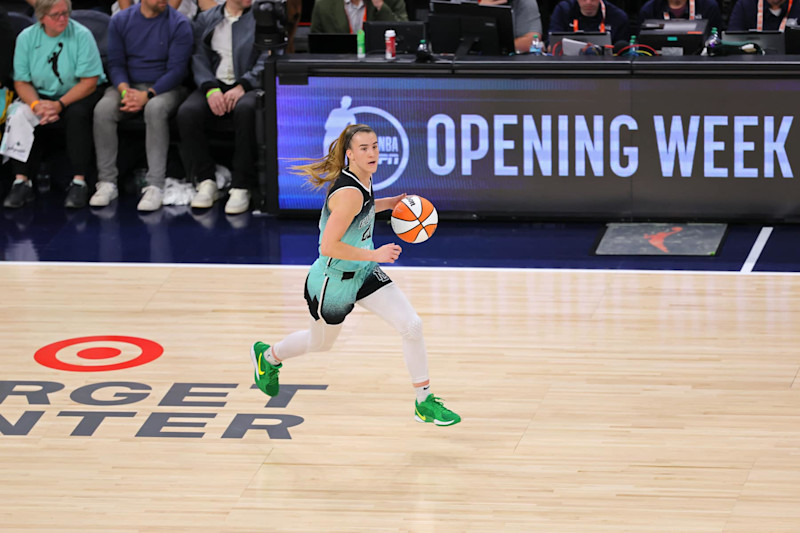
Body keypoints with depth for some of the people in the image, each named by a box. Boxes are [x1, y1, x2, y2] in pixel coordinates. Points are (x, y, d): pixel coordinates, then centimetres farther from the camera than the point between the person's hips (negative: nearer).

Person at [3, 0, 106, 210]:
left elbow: (89, 82, -14)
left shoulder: (81, 35, -12)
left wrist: (60, 104, -24)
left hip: (78, 96, -3)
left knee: (77, 114, -35)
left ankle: (79, 182, -30)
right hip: (42, 96, 3)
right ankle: (22, 181, -24)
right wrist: (36, 104, -23)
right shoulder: (26, 38, -3)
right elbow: (21, 82, -2)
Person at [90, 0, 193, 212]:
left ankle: (155, 186, -37)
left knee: (156, 108, -37)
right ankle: (107, 182, -23)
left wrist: (147, 95, -22)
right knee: (103, 109, -28)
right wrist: (125, 90, -17)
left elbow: (177, 69, -11)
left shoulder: (179, 24, -6)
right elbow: (116, 63, 4)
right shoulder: (120, 21, 4)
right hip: (129, 84, 3)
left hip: (165, 87, -3)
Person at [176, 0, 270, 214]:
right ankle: (206, 182, -19)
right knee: (187, 112, -28)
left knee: (245, 109, -37)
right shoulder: (206, 20, 16)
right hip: (215, 84, 3)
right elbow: (200, 58, 6)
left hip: (248, 86, -2)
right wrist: (210, 89, -12)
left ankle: (241, 187, -31)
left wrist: (242, 87, -17)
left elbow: (266, 60, -2)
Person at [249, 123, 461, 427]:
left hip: (364, 274, 7)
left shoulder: (363, 180, -4)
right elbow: (328, 246, -34)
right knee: (321, 343, 19)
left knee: (412, 325, -7)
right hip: (333, 281, -7)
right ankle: (268, 356, 50)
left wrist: (390, 203, 7)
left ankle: (424, 403, 5)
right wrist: (375, 255, -30)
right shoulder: (349, 193, -32)